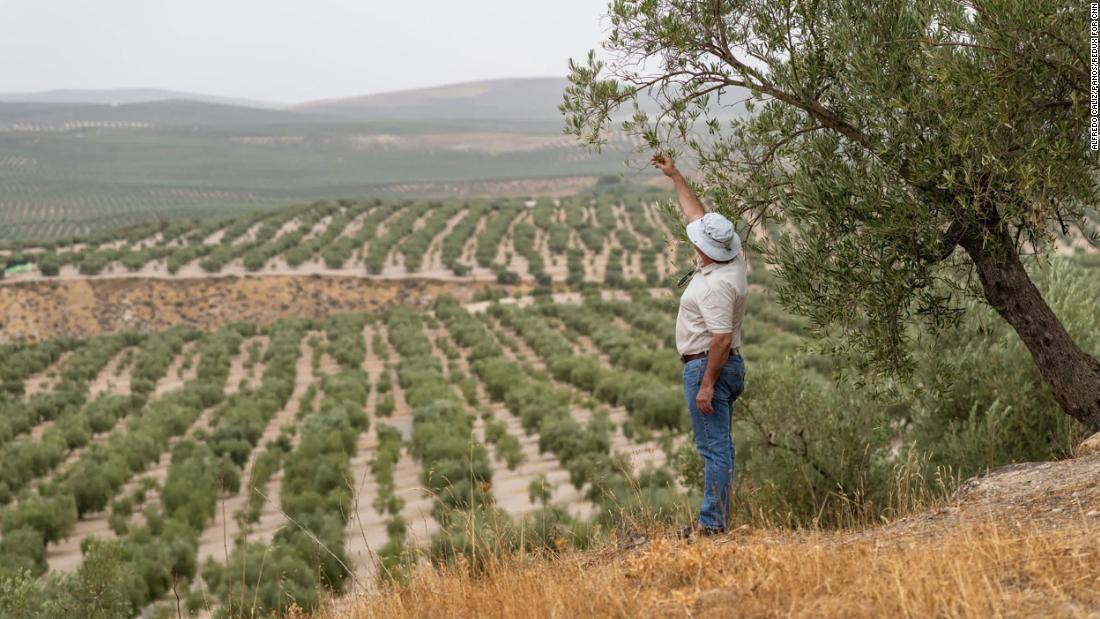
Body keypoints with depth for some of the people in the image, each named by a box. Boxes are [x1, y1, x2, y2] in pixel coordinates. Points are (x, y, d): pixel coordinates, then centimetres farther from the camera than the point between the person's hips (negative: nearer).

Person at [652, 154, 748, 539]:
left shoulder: (717, 285, -23)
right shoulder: (732, 257, 5)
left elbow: (722, 339, -26)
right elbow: (695, 215, 18)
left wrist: (706, 385, -24)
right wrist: (675, 176, 22)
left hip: (708, 367, -10)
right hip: (725, 366, 10)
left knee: (714, 446, -8)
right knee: (718, 446, 13)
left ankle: (712, 522, -6)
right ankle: (717, 519, 19)